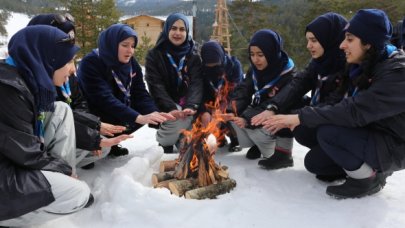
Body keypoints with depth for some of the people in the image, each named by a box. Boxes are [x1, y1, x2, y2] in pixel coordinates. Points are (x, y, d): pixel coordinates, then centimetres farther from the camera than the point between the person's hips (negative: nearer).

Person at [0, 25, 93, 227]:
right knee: (80, 194, -16)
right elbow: (27, 155, -22)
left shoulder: (32, 78, 1)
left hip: (17, 159, 10)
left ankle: (60, 181, 4)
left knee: (61, 111, 3)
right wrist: (66, 169, -7)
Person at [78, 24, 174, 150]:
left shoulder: (132, 64, -2)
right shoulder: (90, 63, -21)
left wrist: (154, 113, -31)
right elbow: (104, 99, -32)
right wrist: (138, 118, -42)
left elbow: (140, 94, -10)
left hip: (122, 116, 7)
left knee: (147, 112, -14)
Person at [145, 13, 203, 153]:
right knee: (177, 119, -31)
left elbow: (196, 83, -11)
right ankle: (164, 141, 2)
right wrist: (171, 108, -30)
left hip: (186, 105, 3)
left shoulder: (193, 56, 3)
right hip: (165, 107, -2)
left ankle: (180, 138, 10)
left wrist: (191, 106, -30)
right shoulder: (154, 55, -4)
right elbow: (155, 85, -14)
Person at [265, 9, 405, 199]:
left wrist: (301, 117, -33)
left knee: (328, 132, -28)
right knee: (314, 162, 3)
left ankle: (369, 179, -7)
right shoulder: (363, 67, 2)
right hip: (370, 137, 8)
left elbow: (354, 111, -34)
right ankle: (373, 167, 13)